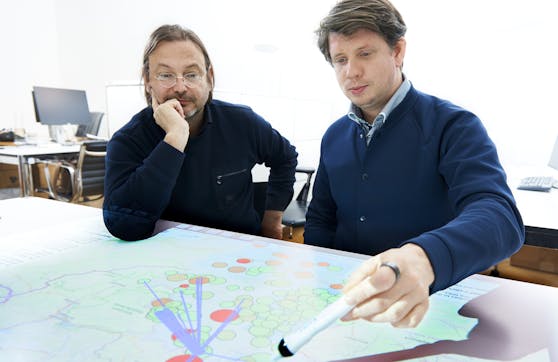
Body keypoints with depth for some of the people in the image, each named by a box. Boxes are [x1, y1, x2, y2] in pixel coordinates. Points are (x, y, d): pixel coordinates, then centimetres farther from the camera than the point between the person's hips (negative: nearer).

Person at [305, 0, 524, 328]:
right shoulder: (334, 136, 8)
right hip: (343, 296, 4)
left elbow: (500, 215, -24)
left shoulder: (453, 126, -8)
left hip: (429, 305, -3)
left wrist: (425, 258, -45)